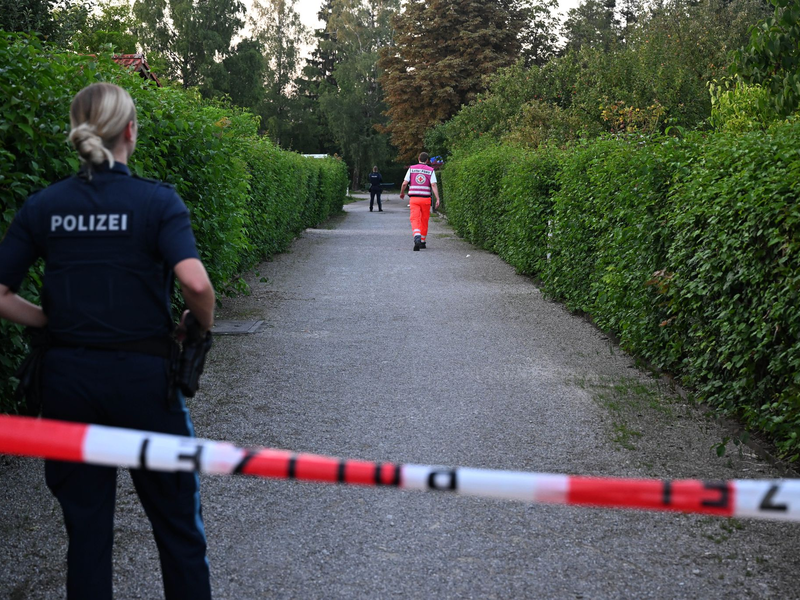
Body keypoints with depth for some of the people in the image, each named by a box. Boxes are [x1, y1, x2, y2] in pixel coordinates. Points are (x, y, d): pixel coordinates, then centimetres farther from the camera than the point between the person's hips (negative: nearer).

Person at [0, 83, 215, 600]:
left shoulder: (42, 206, 1)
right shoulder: (157, 201, -9)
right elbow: (195, 283, -22)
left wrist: (54, 322, 12)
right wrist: (204, 325, -3)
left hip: (67, 377, 3)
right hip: (142, 374, -3)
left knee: (85, 523, 15)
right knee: (177, 523, 13)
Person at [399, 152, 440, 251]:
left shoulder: (411, 169, 4)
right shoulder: (430, 170, 2)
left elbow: (404, 183, 0)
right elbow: (433, 185, -9)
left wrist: (402, 193, 19)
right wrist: (437, 199, -12)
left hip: (413, 198, 0)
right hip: (425, 198, 1)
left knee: (415, 219, -7)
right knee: (424, 220, 15)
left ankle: (417, 237, -34)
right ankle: (422, 242, 25)